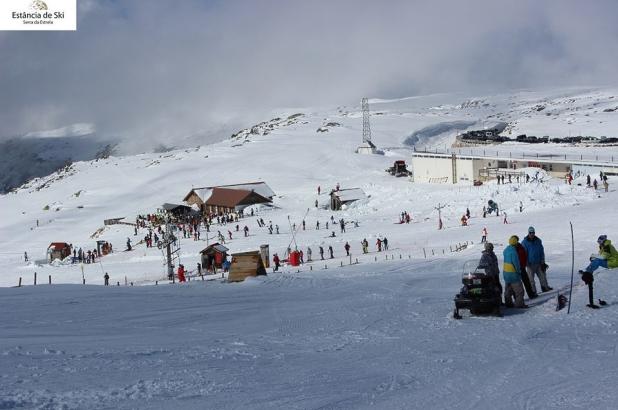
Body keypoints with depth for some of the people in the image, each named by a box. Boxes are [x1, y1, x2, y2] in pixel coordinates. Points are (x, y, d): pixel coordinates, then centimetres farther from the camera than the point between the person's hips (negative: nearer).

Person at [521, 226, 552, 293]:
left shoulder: (538, 241, 3)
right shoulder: (525, 242, -7)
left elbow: (542, 252, 8)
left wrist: (542, 262, 5)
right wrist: (525, 263, -10)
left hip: (538, 263, 3)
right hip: (530, 264, -3)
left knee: (542, 275, 10)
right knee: (531, 278, 2)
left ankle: (545, 287, 25)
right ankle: (533, 291, 11)